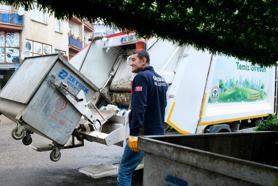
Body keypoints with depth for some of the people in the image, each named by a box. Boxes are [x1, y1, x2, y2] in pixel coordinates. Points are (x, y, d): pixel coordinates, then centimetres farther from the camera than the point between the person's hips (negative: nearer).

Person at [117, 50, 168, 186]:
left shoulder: (142, 77, -12)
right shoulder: (161, 80, 16)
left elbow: (139, 107, -22)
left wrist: (133, 133, -23)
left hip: (143, 134, -9)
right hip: (158, 133, 9)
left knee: (125, 170, -1)